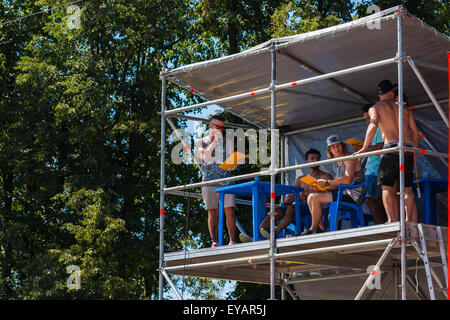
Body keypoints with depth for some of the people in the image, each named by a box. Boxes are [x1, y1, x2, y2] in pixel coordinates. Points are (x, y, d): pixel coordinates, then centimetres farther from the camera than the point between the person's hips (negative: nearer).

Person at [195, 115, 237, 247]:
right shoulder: (200, 142, 12)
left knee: (230, 211, -11)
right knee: (212, 213, -3)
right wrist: (215, 141, -10)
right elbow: (204, 157, -6)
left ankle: (232, 241, -11)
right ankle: (214, 242, -4)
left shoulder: (227, 142, 14)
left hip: (226, 181, 0)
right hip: (209, 182, 0)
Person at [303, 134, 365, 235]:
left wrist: (326, 183, -19)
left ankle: (313, 230, -7)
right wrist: (320, 188, 0)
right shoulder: (336, 164, 18)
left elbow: (347, 180, -25)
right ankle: (320, 228, 0)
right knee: (311, 197, 6)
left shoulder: (349, 158, -11)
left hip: (353, 196, -10)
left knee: (316, 198, -19)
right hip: (343, 193, 10)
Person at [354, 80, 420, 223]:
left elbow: (373, 125, -10)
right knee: (407, 187, 9)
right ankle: (411, 220, -4)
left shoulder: (375, 107, 9)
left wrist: (364, 147, -10)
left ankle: (393, 219, -18)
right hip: (408, 149, 4)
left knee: (387, 186, -1)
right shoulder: (405, 109, 21)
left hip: (391, 148, -4)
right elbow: (415, 133, 15)